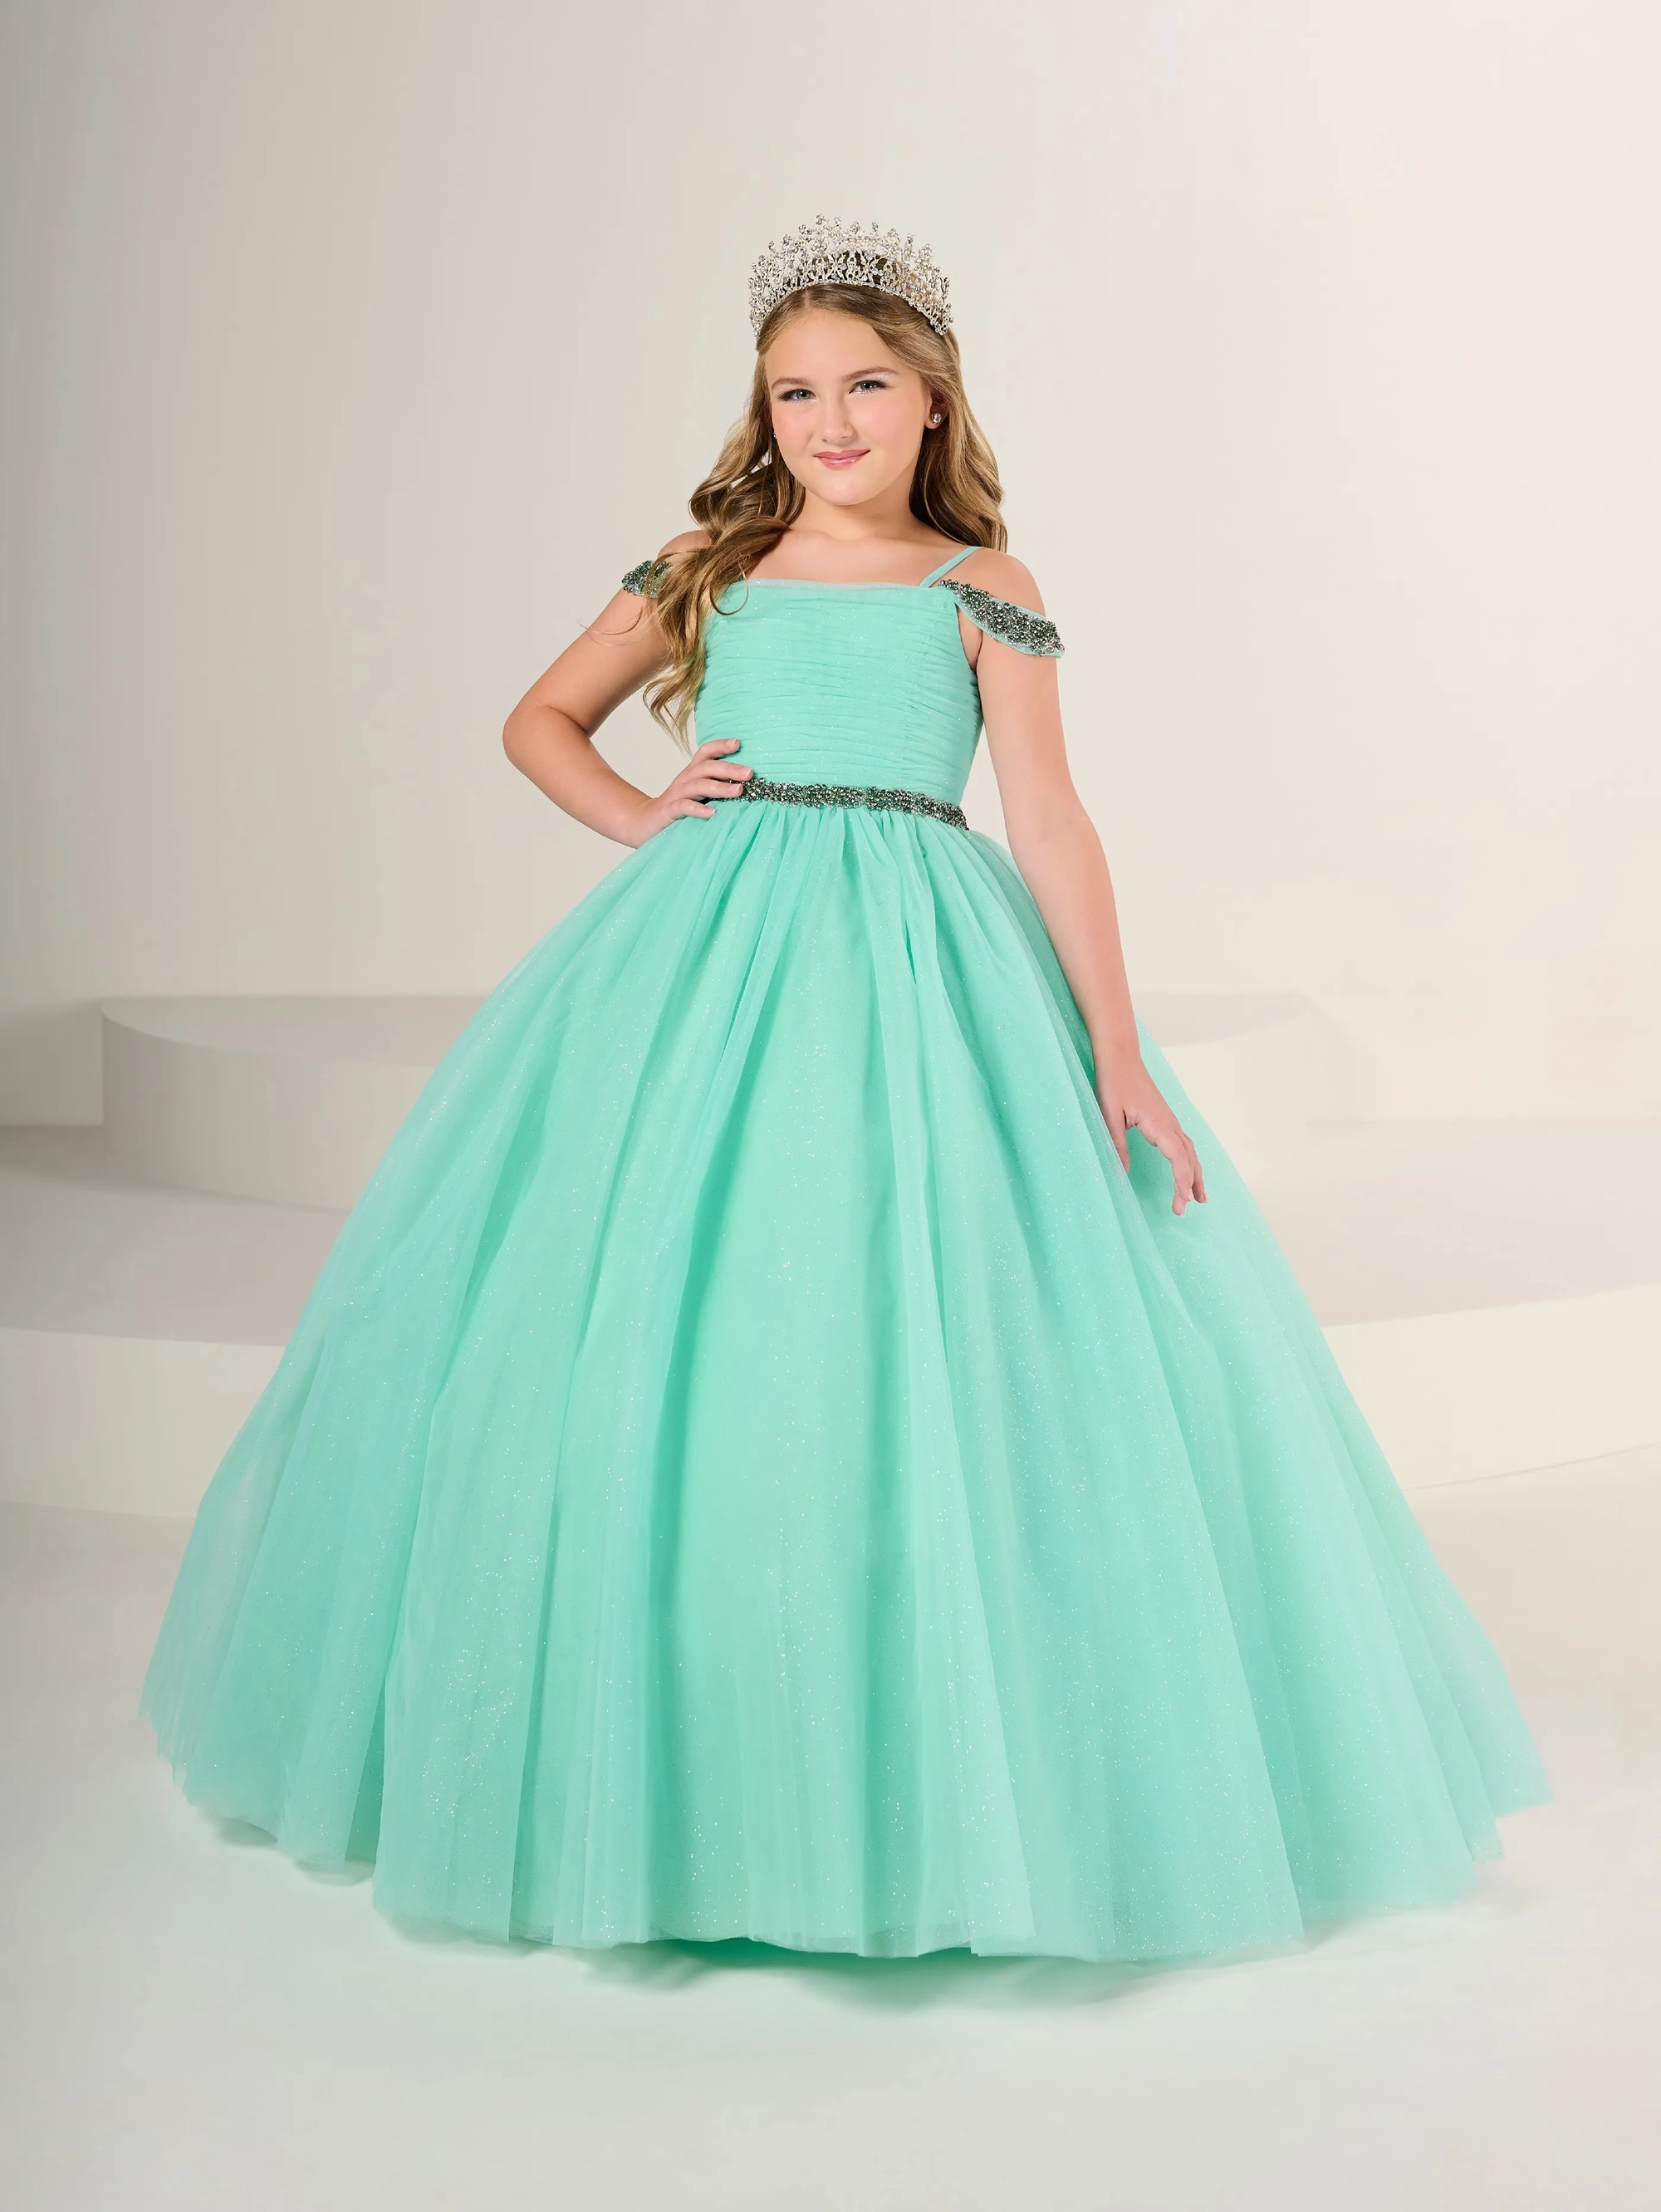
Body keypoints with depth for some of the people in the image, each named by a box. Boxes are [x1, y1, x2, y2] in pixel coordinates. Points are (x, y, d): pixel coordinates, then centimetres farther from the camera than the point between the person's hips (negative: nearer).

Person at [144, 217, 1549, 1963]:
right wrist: (642, 819, 2)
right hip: (709, 962, 2)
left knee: (931, 1338, -6)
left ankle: (932, 1776, 9)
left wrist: (1117, 1052, -7)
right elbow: (540, 721, 22)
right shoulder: (703, 568, 12)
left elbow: (1051, 826, 0)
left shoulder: (980, 591, 6)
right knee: (654, 1338, -1)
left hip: (919, 970, -1)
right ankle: (663, 1749, 15)